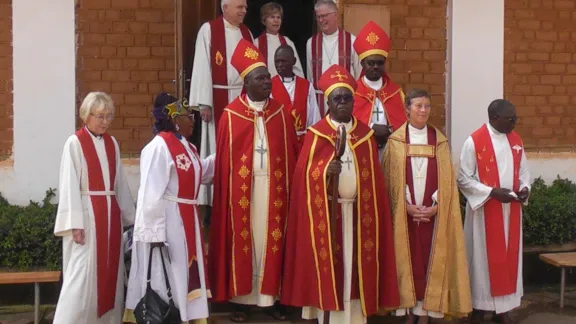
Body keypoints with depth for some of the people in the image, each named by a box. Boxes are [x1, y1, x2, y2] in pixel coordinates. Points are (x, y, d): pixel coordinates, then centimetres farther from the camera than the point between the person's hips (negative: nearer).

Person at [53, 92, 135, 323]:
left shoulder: (112, 143, 11)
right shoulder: (75, 143, -6)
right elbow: (69, 186, -10)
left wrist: (129, 216, 13)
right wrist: (75, 223, -16)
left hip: (111, 213, 6)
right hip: (87, 214, -6)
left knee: (110, 272, 9)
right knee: (83, 274, -7)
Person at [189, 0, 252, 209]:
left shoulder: (246, 32, 12)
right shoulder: (209, 29, -5)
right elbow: (202, 66, -9)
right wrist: (204, 102, -15)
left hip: (243, 97, 5)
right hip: (218, 98, -5)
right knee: (218, 147, -1)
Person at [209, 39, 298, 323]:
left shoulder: (279, 112, 6)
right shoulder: (231, 114, -3)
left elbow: (291, 153, 6)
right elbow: (223, 157, -3)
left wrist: (291, 187, 0)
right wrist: (227, 192, -7)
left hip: (273, 187, 2)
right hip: (242, 187, -2)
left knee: (270, 240, 6)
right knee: (242, 241, 4)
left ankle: (269, 296, 17)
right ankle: (242, 299, 13)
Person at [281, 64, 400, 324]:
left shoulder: (365, 134, 8)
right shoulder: (316, 134, -1)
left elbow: (373, 178, 8)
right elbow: (305, 173, -5)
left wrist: (371, 212, 1)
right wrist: (326, 171, -25)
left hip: (358, 210, 3)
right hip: (325, 211, -3)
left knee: (356, 265, 5)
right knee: (327, 265, -1)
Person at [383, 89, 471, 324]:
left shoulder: (439, 141, 6)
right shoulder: (395, 140, 1)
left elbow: (446, 178, 3)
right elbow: (391, 178, -1)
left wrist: (435, 206, -10)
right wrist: (406, 205, -11)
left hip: (433, 213, 1)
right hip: (404, 213, -1)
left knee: (430, 261, 2)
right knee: (407, 261, 3)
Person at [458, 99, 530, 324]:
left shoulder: (516, 140, 6)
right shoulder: (474, 142, -13)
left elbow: (523, 170, 15)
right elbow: (463, 179, -12)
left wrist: (525, 187, -6)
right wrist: (492, 192, -20)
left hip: (511, 210, 6)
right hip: (485, 210, -6)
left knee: (509, 256, 10)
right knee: (484, 257, 3)